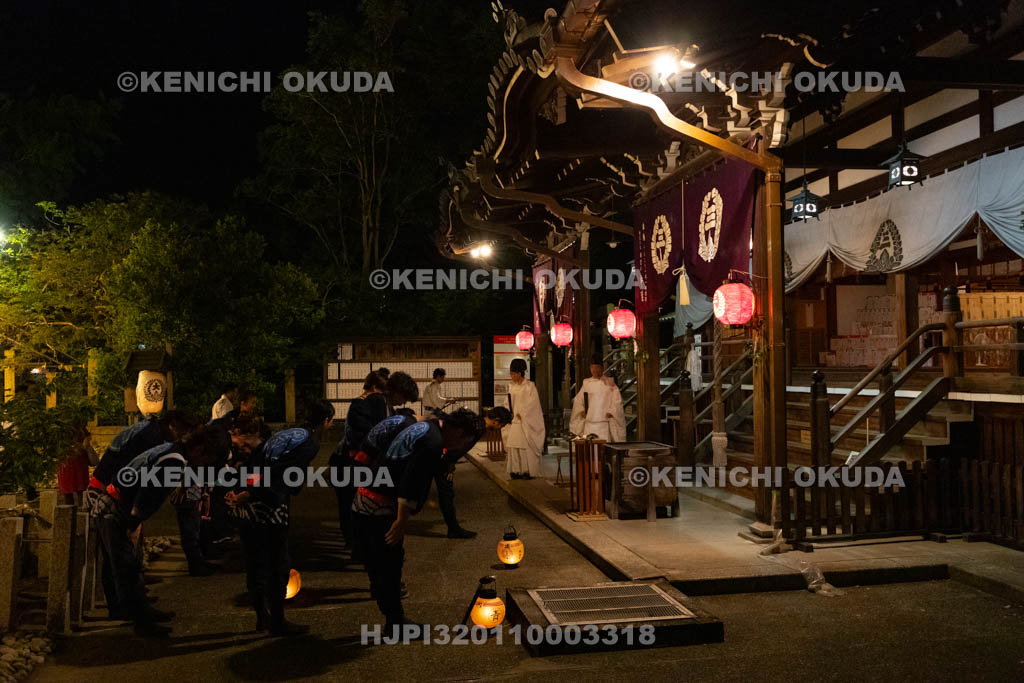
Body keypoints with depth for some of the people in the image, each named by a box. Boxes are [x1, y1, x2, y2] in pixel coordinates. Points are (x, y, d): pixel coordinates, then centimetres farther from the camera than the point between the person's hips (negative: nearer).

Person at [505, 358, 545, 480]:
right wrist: (510, 413, -1)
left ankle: (529, 471, 2)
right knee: (514, 445, 2)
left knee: (527, 446, -4)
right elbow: (509, 402, 15)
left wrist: (521, 414, -12)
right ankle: (517, 470, 7)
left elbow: (532, 402, -11)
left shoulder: (530, 386, -6)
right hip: (514, 420, 6)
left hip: (526, 421, -6)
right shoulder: (512, 386, 11)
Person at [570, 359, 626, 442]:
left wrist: (610, 412, -9)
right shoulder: (586, 383, 11)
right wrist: (581, 411, 2)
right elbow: (578, 399, 17)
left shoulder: (609, 383, 3)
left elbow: (617, 400, 2)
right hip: (589, 421, 3)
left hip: (604, 419, -3)